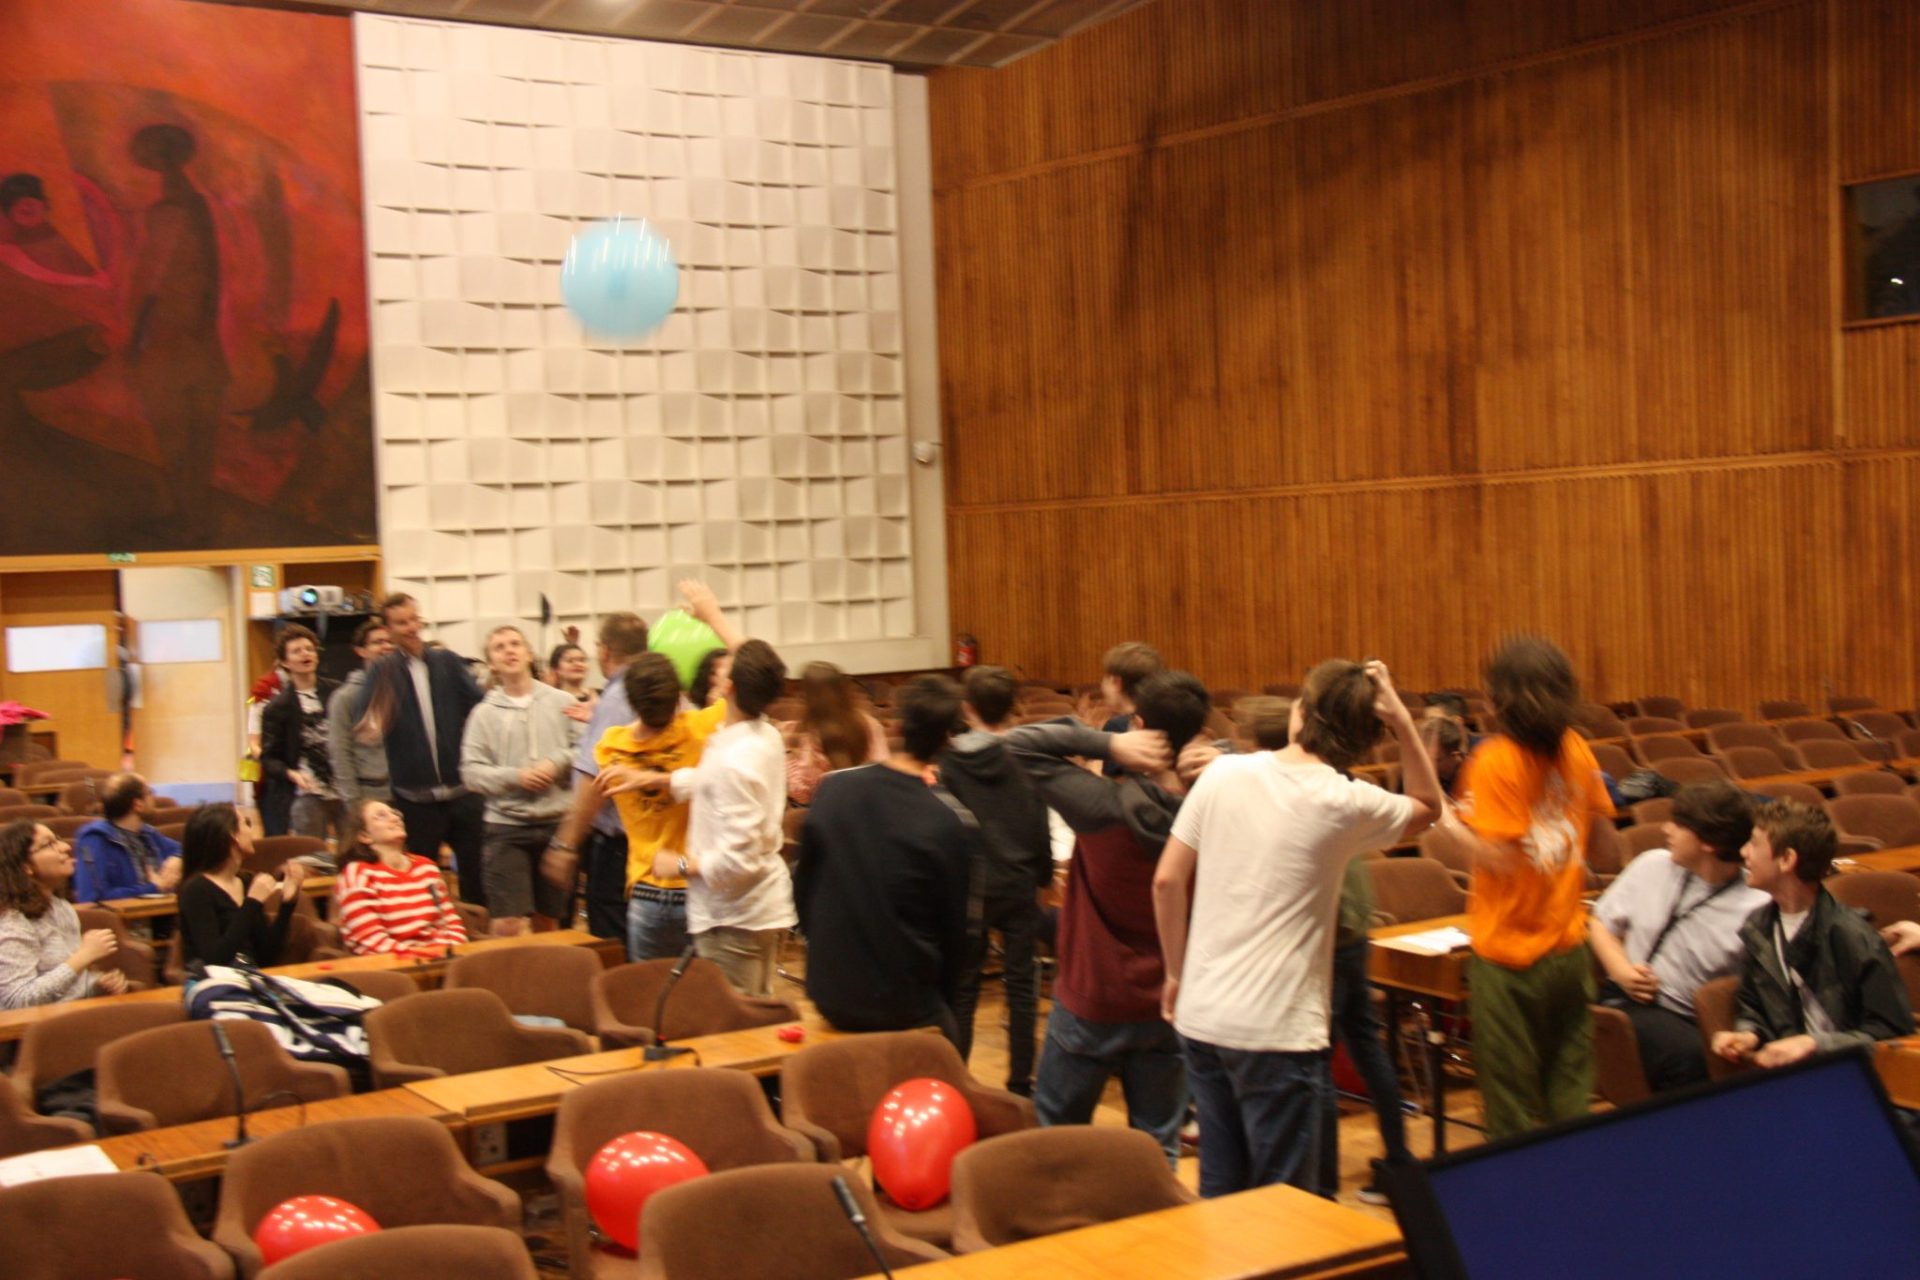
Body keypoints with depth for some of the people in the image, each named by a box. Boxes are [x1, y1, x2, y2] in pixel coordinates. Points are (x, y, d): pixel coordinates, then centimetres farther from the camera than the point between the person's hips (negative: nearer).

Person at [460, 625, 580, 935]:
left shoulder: (562, 701, 5)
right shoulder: (484, 713, 3)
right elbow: (471, 772, -3)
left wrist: (557, 763, -16)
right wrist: (515, 777, -15)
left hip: (558, 823, 2)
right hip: (507, 828, -1)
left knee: (551, 921, 12)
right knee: (508, 925, -10)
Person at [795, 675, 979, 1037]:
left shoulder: (833, 788, -5)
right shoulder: (954, 823, -15)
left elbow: (803, 885, 5)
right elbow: (953, 929, -6)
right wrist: (943, 1001, 9)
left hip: (828, 993, 4)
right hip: (901, 1004, -4)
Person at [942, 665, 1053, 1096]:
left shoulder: (949, 762, -7)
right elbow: (1041, 829, -2)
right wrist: (1044, 876, 14)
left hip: (968, 886, 0)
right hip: (1018, 884, 1)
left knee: (963, 986, 8)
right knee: (1020, 984, 8)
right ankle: (1020, 1082, 11)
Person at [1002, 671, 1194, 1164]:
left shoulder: (1104, 806, -20)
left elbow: (1017, 745, -16)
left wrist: (1108, 744, -22)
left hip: (1091, 1002, -3)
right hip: (1169, 1007, 3)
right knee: (1158, 1151, 12)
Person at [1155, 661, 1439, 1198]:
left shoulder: (1222, 774, -1)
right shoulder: (1346, 805, -10)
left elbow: (1167, 881, 2)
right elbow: (1429, 808, 10)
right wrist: (1402, 721, 3)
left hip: (1201, 1017, 4)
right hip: (1278, 1031, -4)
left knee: (1218, 1194, 18)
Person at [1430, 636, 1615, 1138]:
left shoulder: (1496, 759, -18)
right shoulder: (1576, 750, -1)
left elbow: (1500, 857, -21)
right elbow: (1600, 827, 11)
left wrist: (1445, 820, -11)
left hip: (1510, 951, -5)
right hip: (1569, 946, 5)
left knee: (1513, 1103, 7)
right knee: (1568, 1088, 14)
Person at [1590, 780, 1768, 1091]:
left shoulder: (1755, 910, -5)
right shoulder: (1653, 866, 8)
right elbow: (1602, 923, 18)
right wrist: (1622, 970, 1)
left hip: (1692, 1023, -1)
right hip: (1628, 1005, 1)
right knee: (1691, 1057, -30)